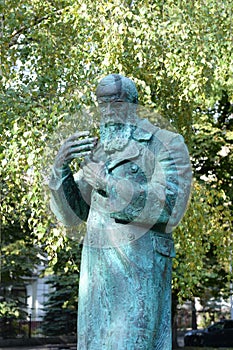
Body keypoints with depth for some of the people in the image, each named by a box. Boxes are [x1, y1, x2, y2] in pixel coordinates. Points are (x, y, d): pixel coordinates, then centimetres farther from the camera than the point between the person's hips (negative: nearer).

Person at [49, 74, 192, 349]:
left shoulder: (166, 144, 0)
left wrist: (108, 183, -18)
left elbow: (169, 208, -13)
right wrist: (60, 166, -4)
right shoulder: (97, 153, 18)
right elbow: (71, 213, 13)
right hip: (97, 269, 6)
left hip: (139, 268, -6)